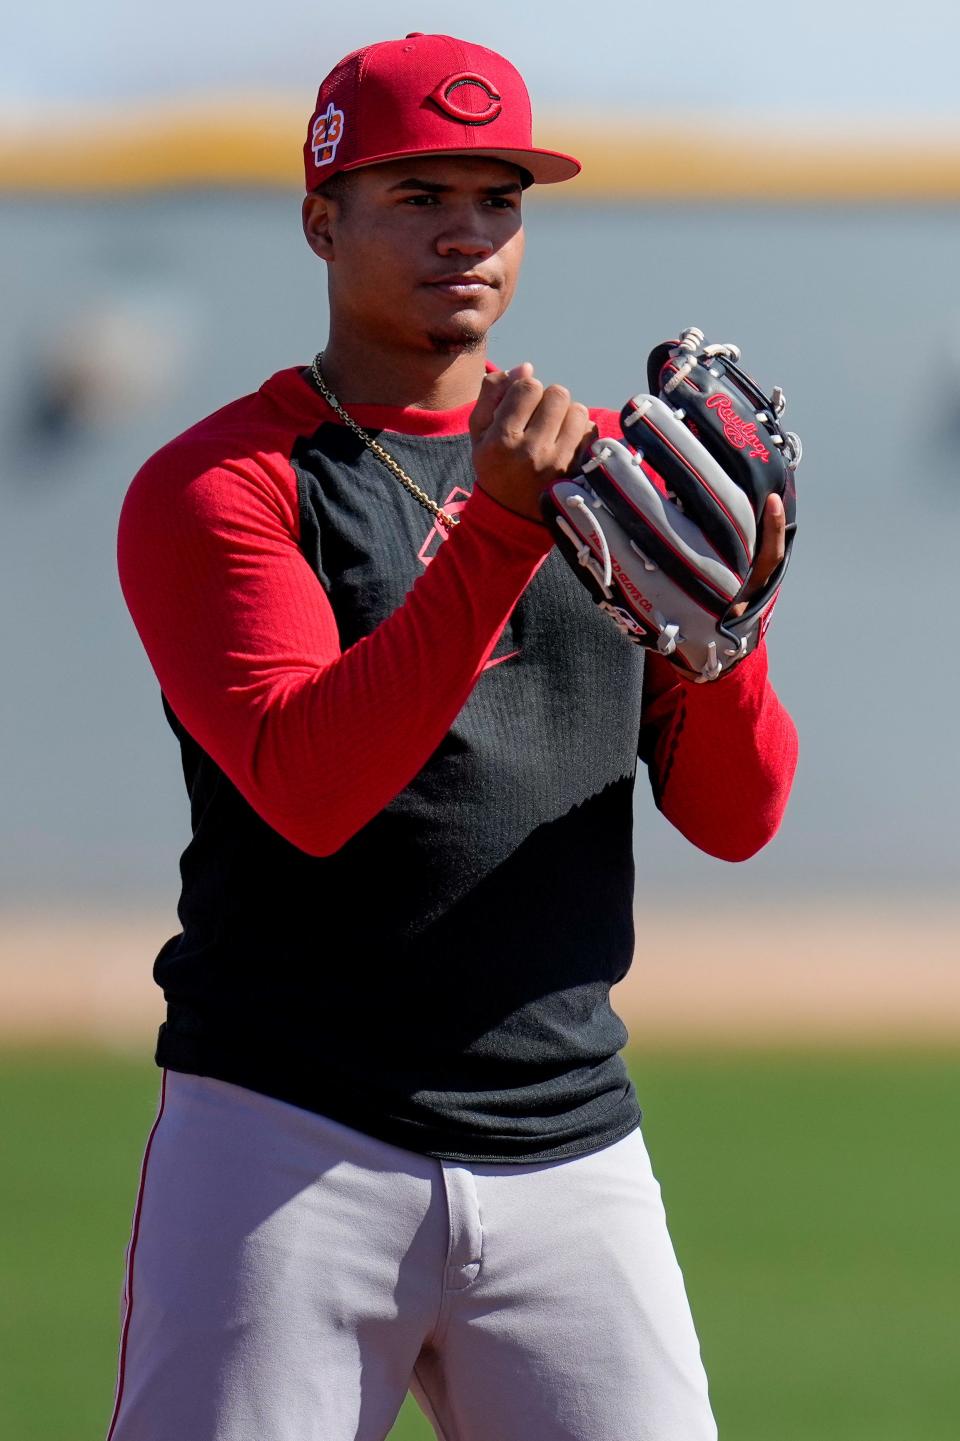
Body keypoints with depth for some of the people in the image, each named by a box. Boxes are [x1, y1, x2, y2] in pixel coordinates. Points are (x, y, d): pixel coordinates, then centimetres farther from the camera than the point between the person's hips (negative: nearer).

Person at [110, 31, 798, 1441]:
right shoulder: (216, 486, 0)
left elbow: (737, 817, 8)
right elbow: (309, 788, -16)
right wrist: (501, 531, -23)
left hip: (570, 1156, 4)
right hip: (287, 1149, -4)